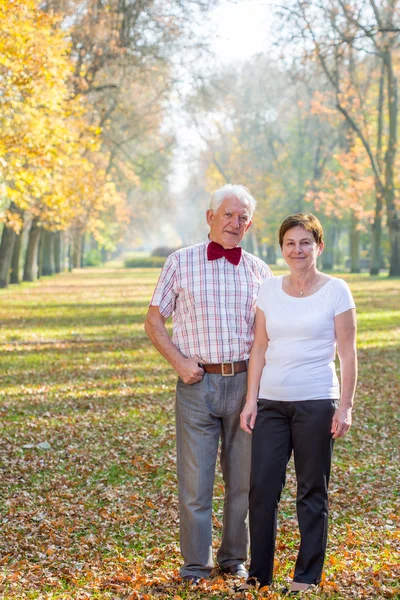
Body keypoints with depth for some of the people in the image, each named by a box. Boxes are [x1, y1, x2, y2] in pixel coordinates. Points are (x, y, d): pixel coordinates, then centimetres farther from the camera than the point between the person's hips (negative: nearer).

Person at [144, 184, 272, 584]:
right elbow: (154, 321, 6)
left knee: (243, 478, 8)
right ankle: (195, 565, 10)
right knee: (195, 479, -1)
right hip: (198, 385, -2)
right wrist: (179, 362, -7)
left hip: (244, 383, 2)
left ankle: (235, 559, 23)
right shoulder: (181, 262, 3)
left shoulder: (258, 270, 10)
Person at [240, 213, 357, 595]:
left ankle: (307, 576, 15)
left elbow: (347, 353, -3)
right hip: (271, 403, 3)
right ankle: (258, 574, 13)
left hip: (316, 402, -3)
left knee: (312, 491, 5)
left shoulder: (336, 291, -2)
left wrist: (345, 406, -8)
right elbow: (259, 349, 9)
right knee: (262, 487, 1)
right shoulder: (269, 290, 8)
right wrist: (251, 401, 4)